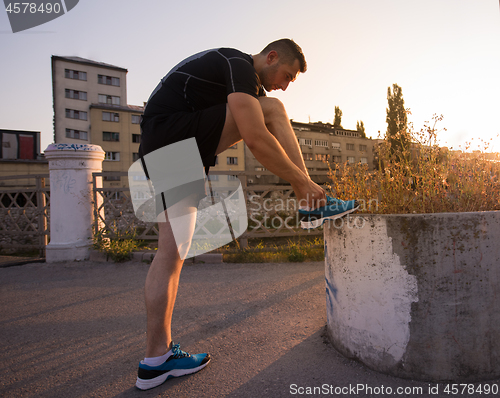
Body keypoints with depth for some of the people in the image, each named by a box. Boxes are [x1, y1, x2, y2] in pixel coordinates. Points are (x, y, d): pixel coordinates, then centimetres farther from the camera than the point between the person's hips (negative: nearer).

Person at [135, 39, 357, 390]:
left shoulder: (245, 78, 25)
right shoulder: (240, 66, -6)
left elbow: (261, 140, 23)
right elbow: (256, 139, -21)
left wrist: (299, 181, 18)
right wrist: (302, 181, -13)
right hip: (173, 133, -10)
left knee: (172, 251, 3)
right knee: (273, 110, -7)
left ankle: (156, 358, 7)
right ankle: (313, 202, -7)